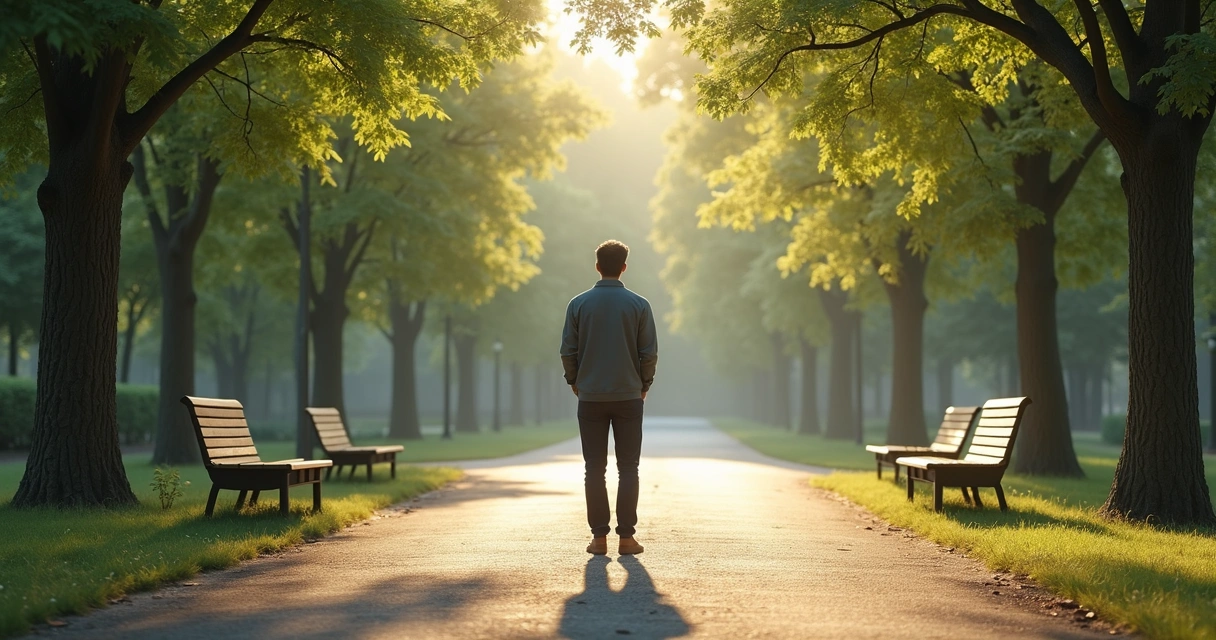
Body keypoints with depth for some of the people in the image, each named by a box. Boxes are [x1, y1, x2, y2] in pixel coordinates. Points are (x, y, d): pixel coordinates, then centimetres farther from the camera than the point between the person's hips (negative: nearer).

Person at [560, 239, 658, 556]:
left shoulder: (579, 304, -1)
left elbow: (568, 351, -1)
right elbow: (650, 353, -3)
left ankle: (599, 536, 4)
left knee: (595, 469, 5)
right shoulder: (639, 304, -3)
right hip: (629, 397, -1)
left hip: (590, 398, 1)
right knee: (628, 468, 5)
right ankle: (626, 536, 2)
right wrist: (644, 385, 12)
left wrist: (574, 382, 15)